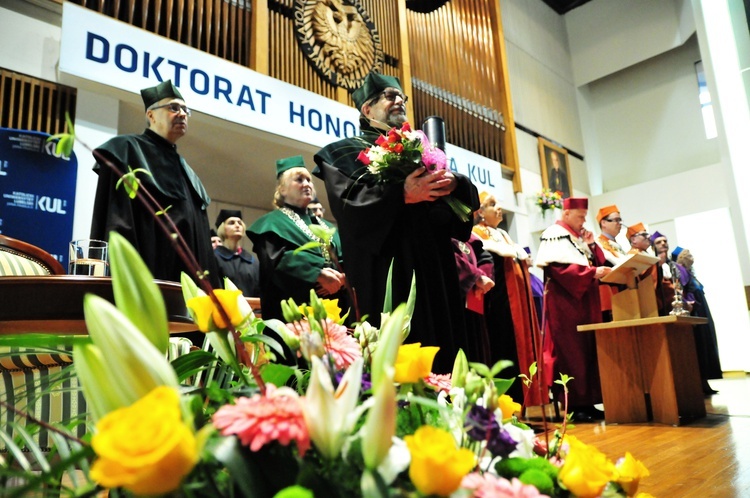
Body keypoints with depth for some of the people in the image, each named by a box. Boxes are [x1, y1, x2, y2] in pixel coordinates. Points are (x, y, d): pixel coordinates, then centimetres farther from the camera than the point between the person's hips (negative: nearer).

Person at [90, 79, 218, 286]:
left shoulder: (186, 171, 25)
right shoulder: (127, 150, 3)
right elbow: (115, 221, -10)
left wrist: (208, 283, 13)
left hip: (190, 277, 8)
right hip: (149, 275, -7)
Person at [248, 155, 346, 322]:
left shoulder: (325, 226, 24)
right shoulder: (273, 223, 5)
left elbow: (345, 259, 12)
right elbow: (277, 259, -14)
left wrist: (341, 277, -11)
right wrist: (318, 275, -24)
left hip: (333, 308, 6)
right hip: (295, 310, -6)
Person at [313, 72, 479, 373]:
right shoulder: (347, 152, 9)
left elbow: (466, 200, 14)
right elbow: (348, 204, -11)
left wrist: (454, 184, -9)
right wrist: (402, 194, -22)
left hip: (435, 272, 6)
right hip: (386, 275, -5)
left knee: (442, 352, 4)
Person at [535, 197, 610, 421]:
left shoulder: (579, 237, 20)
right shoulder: (554, 235, -6)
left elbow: (597, 262, 20)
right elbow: (558, 268, -18)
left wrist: (591, 246, 4)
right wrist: (592, 272, -22)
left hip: (585, 302, 9)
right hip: (565, 302, -9)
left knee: (589, 350, 7)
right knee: (570, 352, -8)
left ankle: (587, 402, 12)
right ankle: (573, 405, -3)